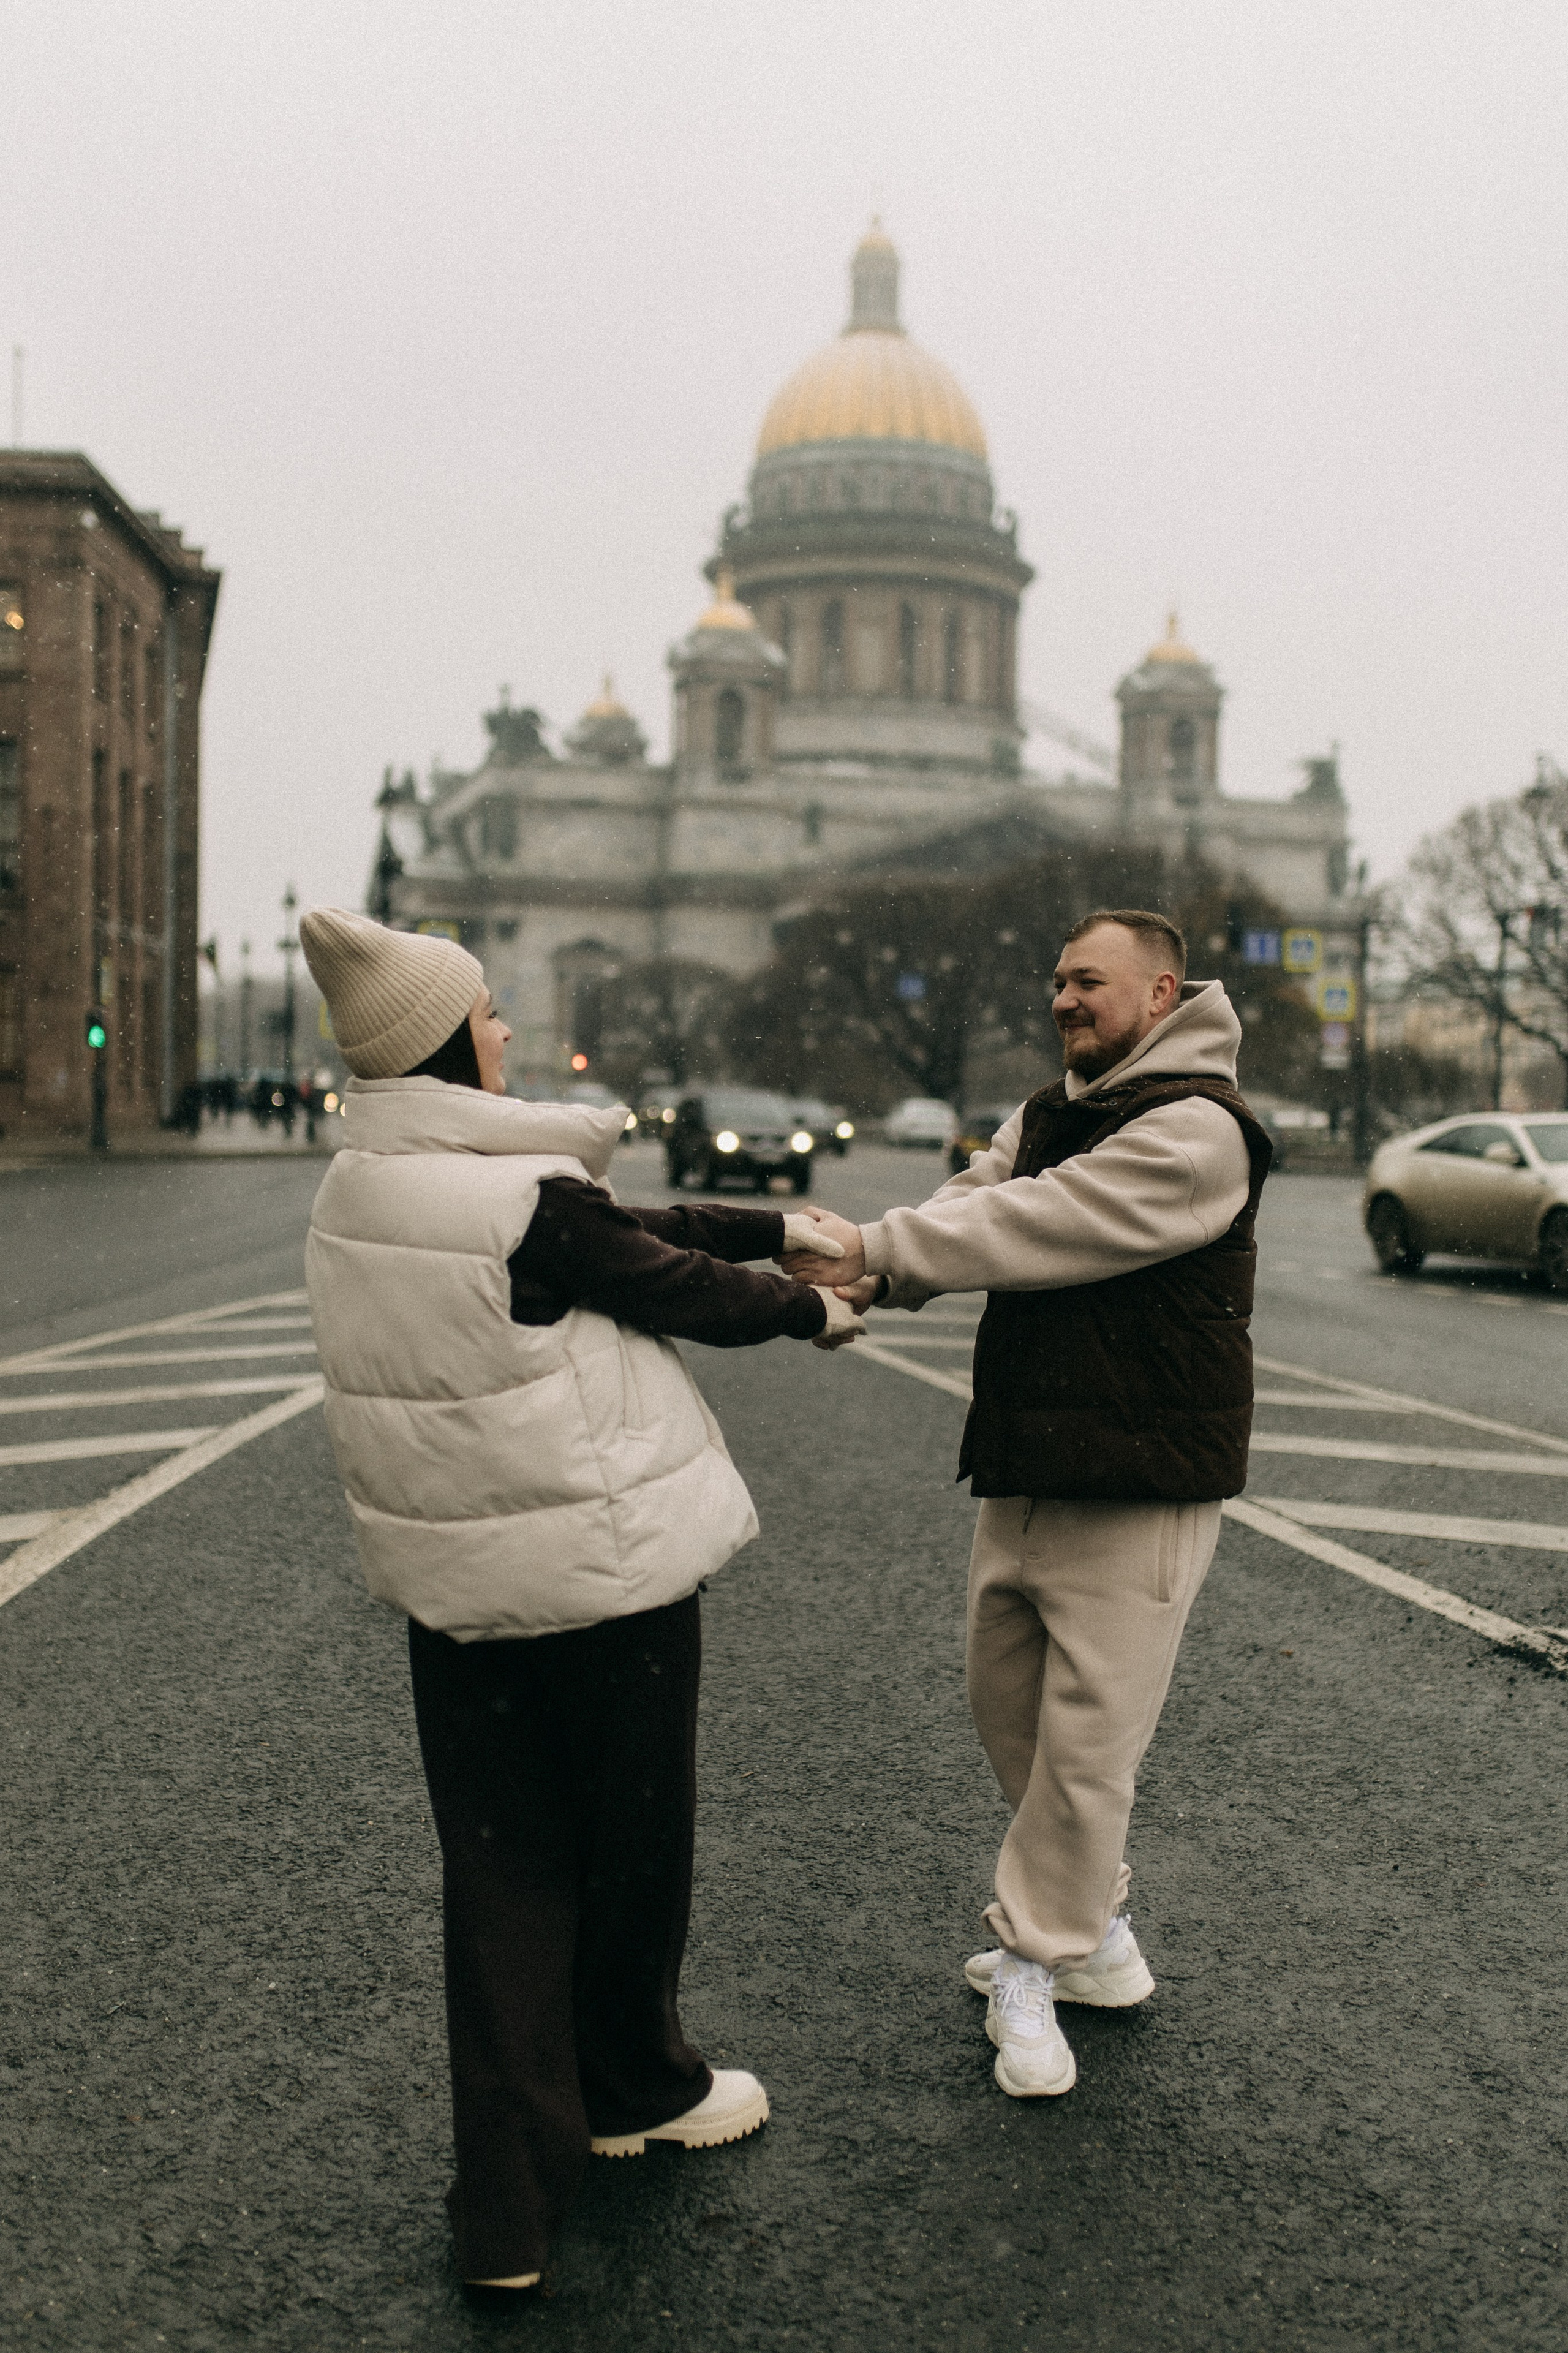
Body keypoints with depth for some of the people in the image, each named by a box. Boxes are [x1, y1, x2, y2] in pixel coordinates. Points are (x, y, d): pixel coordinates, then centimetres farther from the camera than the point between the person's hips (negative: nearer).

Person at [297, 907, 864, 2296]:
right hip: (603, 1557, -7)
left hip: (454, 1577, 7)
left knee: (502, 1871, 13)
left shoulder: (359, 1192, 4)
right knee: (632, 1845, 16)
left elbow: (629, 1228, 8)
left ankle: (509, 2207, 17)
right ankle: (634, 2092, 39)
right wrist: (816, 1312, 10)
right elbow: (673, 1286, -9)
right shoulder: (525, 1197, -22)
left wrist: (777, 1224, 13)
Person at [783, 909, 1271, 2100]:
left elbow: (1041, 1226, -24)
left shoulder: (1198, 1130, -16)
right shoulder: (1047, 1114, 14)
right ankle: (1101, 1937, 34)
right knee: (1008, 1705, 18)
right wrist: (865, 1277, -18)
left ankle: (1034, 1963, 16)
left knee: (1086, 1744, -2)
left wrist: (874, 1245, -23)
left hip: (1138, 1489, -9)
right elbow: (972, 1208, 1)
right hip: (1024, 1469, 9)